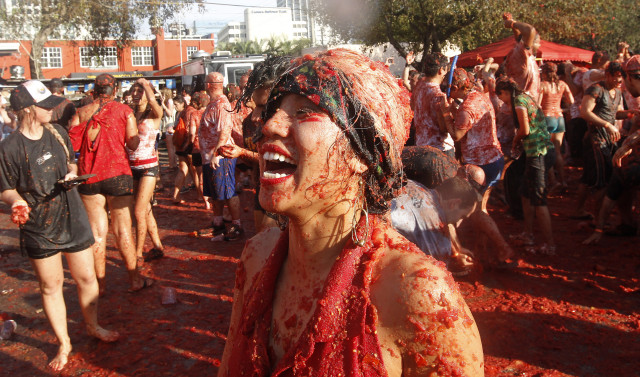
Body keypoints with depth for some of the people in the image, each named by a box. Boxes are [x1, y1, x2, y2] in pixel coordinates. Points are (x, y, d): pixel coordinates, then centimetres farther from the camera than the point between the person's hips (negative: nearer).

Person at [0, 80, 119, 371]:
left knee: (86, 278, 13)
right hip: (38, 228, -4)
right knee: (50, 286, 9)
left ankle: (93, 326, 37)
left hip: (73, 218, 4)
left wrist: (72, 173, -6)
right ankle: (63, 343, 28)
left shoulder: (57, 132, 0)